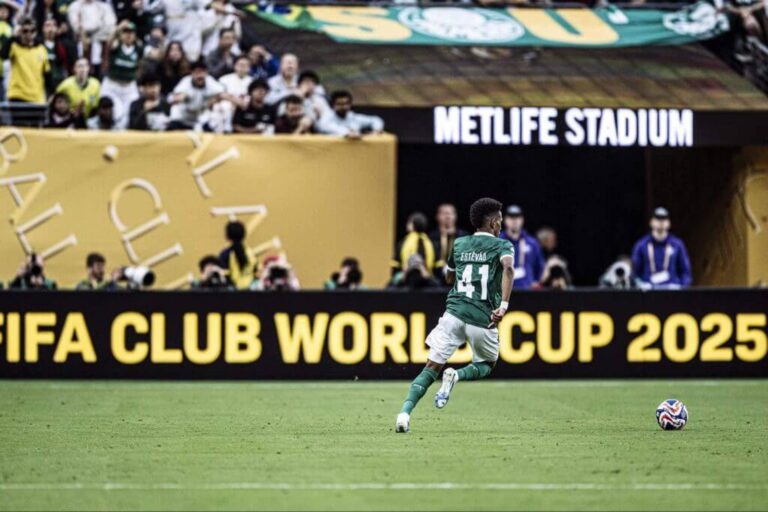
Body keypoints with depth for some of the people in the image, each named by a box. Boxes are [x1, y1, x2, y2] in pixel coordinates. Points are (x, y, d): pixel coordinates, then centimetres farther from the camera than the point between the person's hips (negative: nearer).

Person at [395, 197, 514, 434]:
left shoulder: (459, 244, 17)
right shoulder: (502, 246, 4)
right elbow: (508, 268, -19)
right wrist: (504, 304, -27)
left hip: (454, 311, 3)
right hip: (482, 318, -3)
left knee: (432, 367, 2)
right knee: (486, 365, 22)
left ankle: (405, 411, -20)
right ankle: (457, 376, -11)